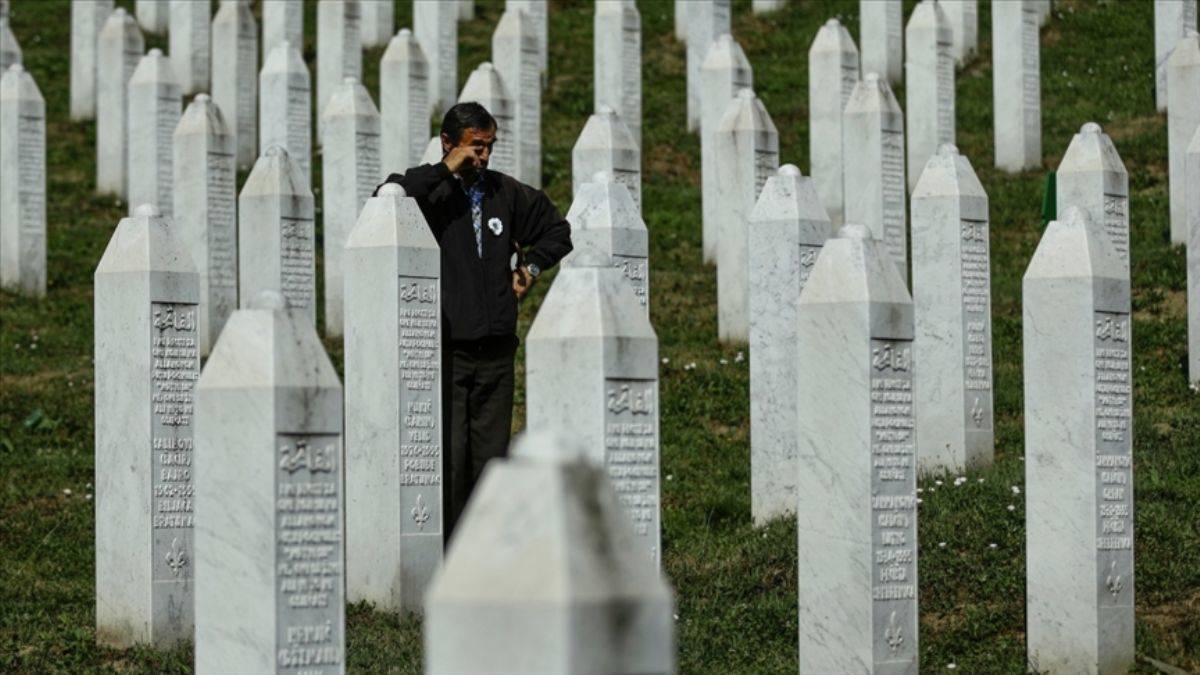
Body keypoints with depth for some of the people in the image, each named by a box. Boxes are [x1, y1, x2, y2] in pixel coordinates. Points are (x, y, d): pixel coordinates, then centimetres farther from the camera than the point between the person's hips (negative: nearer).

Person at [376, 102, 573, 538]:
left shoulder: (505, 193, 13)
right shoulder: (430, 192, -3)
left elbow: (557, 229, 30)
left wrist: (530, 267, 15)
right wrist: (446, 171, -21)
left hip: (496, 351, 5)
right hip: (445, 351, -5)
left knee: (491, 455, 7)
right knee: (450, 455, -10)